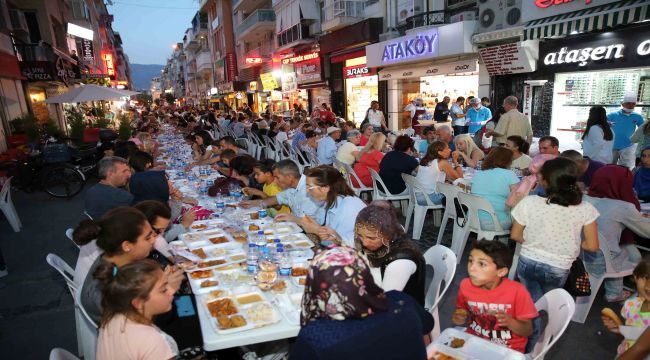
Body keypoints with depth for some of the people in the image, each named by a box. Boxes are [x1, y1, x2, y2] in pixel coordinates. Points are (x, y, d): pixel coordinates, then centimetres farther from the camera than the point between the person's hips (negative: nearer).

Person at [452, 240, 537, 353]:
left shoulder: (517, 291, -20)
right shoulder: (466, 285, -12)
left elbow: (528, 330, -9)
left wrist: (510, 322, -27)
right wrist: (459, 318, -13)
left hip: (508, 349, -1)